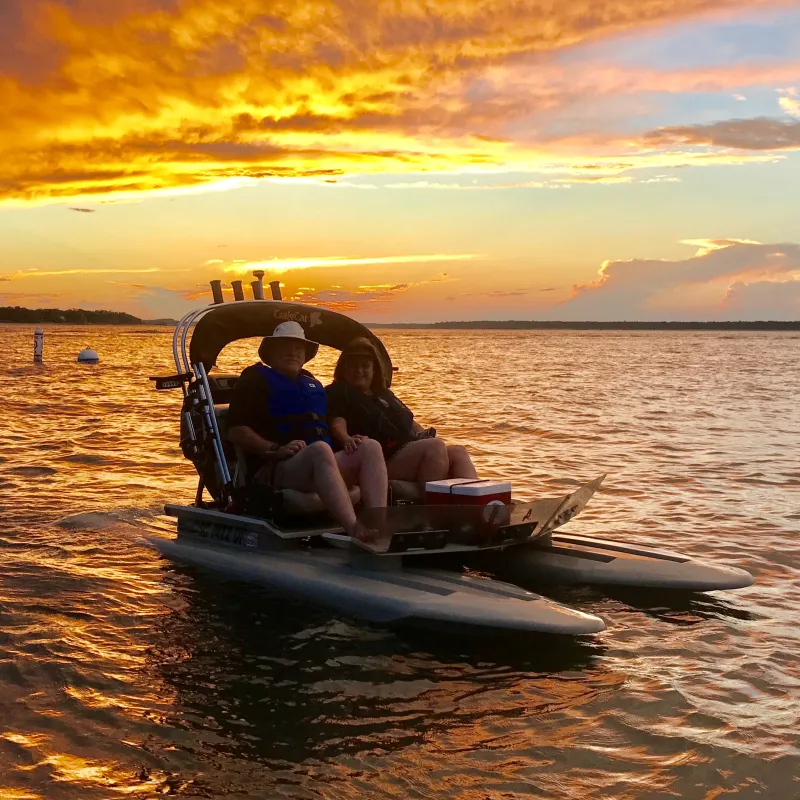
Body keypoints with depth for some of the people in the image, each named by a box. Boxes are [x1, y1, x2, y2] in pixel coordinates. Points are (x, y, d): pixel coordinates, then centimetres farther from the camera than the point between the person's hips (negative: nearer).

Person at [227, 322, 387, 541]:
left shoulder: (313, 384, 30)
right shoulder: (256, 379, 10)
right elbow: (235, 431, -2)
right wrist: (275, 449, -16)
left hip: (322, 465, 7)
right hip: (273, 470, -6)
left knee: (370, 448, -19)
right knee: (320, 449, -38)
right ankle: (355, 530, -55)